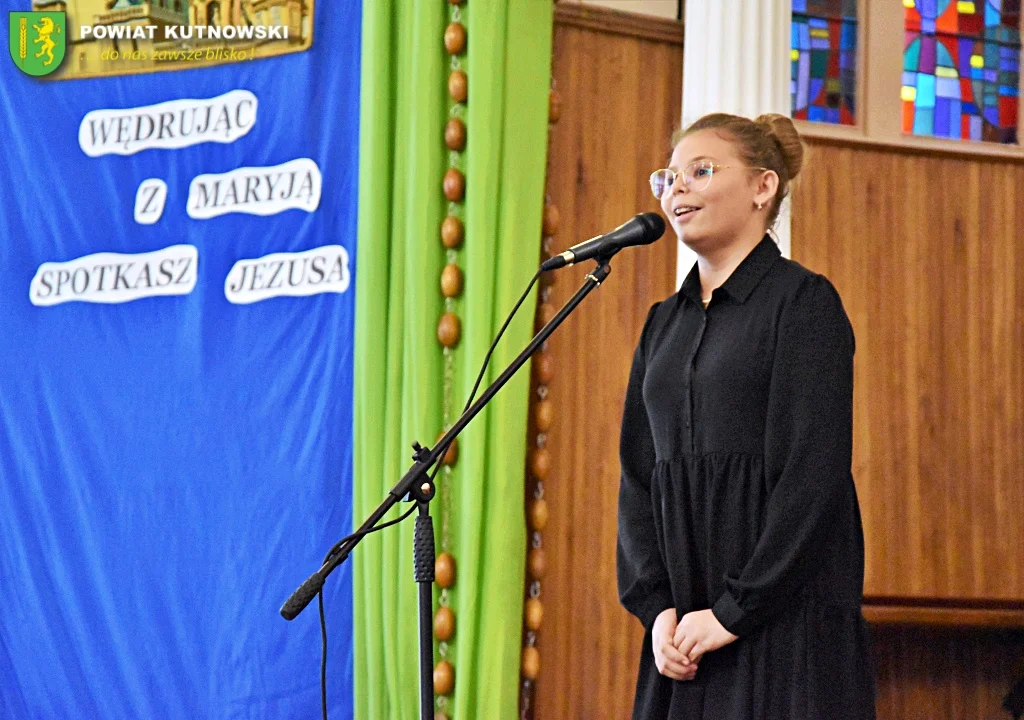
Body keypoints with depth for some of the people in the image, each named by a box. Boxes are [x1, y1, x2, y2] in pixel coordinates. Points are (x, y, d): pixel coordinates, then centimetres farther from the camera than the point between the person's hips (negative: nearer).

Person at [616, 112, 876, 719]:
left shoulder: (803, 300, -4)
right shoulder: (665, 321, 16)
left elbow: (815, 476, -12)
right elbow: (638, 475, 12)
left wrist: (735, 610, -14)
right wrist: (658, 607, -2)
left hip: (787, 620, -6)